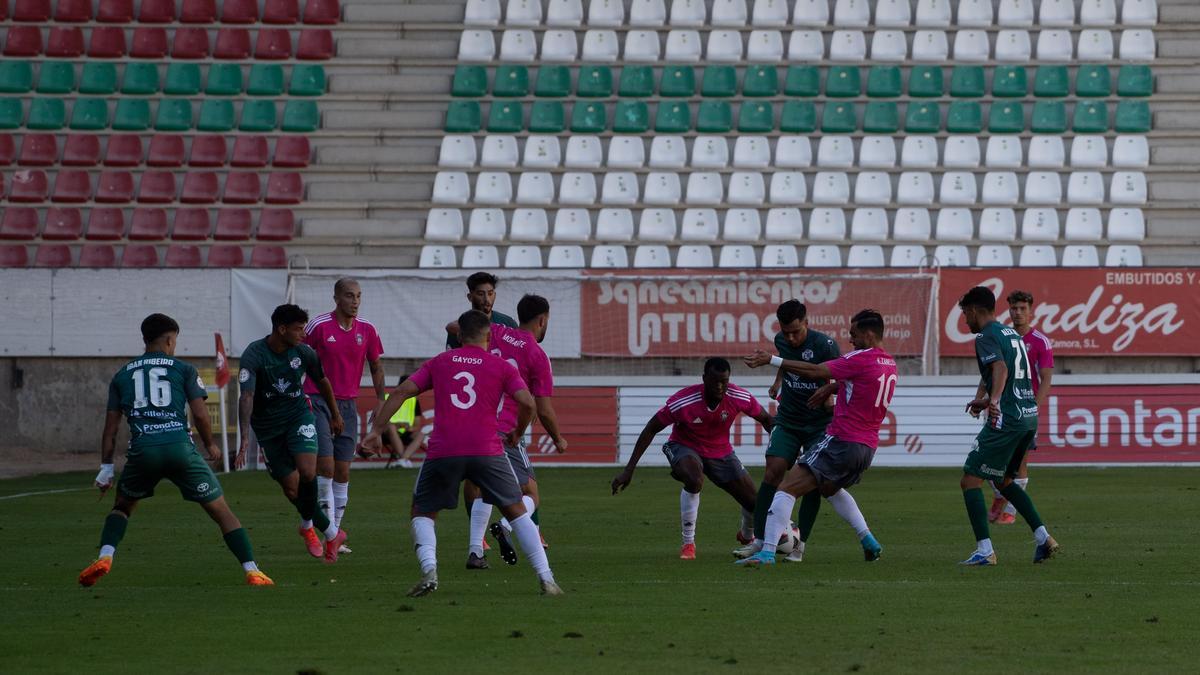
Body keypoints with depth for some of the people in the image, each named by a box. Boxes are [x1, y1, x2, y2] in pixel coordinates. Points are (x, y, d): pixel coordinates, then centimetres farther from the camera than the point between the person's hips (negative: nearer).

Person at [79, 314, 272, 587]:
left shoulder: (123, 375, 18)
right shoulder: (183, 369, 10)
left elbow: (110, 428, 16)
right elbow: (200, 414, 3)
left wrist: (106, 468, 19)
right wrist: (210, 445, 20)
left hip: (142, 450, 2)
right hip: (180, 447, -2)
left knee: (123, 506, 27)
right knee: (221, 511, 7)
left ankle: (105, 557, 4)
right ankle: (251, 571, 0)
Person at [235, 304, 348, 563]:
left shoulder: (303, 353, -10)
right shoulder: (254, 355, -22)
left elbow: (322, 381, 11)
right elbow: (246, 396, -32)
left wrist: (335, 415, 23)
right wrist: (245, 437, -43)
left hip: (298, 415, 1)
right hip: (267, 424, -1)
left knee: (307, 473, -23)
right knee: (291, 488, -2)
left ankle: (307, 525, 2)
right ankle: (331, 532, 17)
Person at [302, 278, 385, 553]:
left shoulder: (367, 330, 3)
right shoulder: (319, 326, -8)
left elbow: (376, 367, 14)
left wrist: (380, 402, 7)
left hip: (348, 405, 4)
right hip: (317, 402, -4)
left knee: (343, 471, 5)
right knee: (325, 465, -13)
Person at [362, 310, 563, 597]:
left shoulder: (438, 363, 17)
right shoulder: (502, 367, 11)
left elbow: (400, 392, 9)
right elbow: (527, 403, -1)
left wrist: (376, 430, 9)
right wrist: (517, 433, 17)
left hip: (442, 452, 1)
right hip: (487, 451, -1)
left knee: (422, 513, 17)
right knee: (517, 511, 13)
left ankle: (429, 571, -8)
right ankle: (546, 579, 4)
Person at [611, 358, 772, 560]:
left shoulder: (739, 398, -22)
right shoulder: (682, 402, -30)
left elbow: (766, 420, -3)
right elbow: (651, 430, -19)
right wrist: (629, 471, -20)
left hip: (721, 452, 4)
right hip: (685, 447, -4)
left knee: (754, 504, -2)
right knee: (694, 480, -39)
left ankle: (748, 535, 37)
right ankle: (688, 543, -21)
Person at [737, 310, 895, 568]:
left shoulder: (860, 359, -12)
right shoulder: (890, 365, 13)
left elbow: (814, 371, -15)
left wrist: (770, 360, -13)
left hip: (841, 441, -9)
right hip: (867, 447, 9)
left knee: (787, 488, -11)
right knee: (829, 488, 34)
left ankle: (767, 551, -24)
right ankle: (870, 543, 26)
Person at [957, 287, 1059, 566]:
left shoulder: (987, 337, -8)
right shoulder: (1012, 334, 20)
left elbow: (1000, 368, -27)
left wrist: (994, 400, -43)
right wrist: (986, 400, 44)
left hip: (1006, 418, -9)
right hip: (1030, 415, 9)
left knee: (970, 480, -4)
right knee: (1003, 480, 24)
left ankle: (985, 550, -12)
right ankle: (1043, 537, 15)